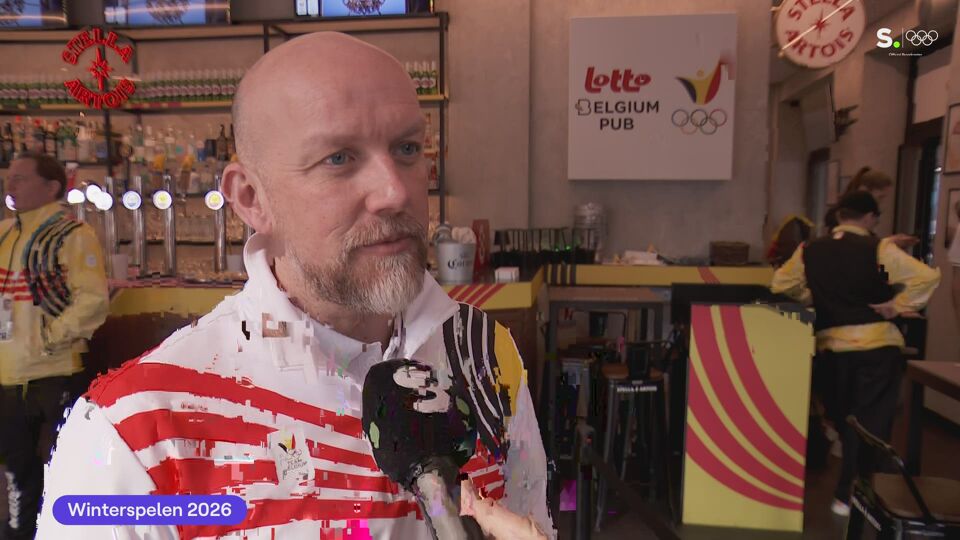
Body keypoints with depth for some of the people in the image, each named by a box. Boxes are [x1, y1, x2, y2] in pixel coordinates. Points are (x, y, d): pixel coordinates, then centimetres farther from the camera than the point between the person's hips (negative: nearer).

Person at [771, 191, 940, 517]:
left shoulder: (810, 251, 5)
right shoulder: (880, 249, -6)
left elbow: (781, 284, 12)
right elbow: (928, 277, -14)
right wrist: (897, 306, -4)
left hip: (831, 344, 4)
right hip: (878, 343, -3)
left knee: (844, 416, 21)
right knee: (871, 420, 4)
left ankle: (850, 485, 35)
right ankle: (850, 495, 4)